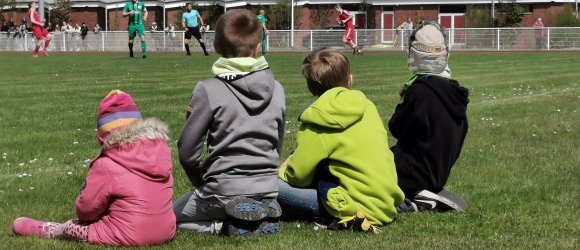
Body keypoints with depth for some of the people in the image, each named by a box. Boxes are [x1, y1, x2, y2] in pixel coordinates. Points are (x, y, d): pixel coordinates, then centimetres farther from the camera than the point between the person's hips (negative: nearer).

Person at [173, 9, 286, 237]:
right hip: (268, 190, 5)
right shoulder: (276, 89, 1)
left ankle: (227, 225, -3)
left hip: (223, 191, -5)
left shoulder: (209, 90, -13)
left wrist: (203, 183, 7)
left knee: (171, 216, 22)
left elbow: (187, 151, -10)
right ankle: (261, 218, 6)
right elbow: (277, 145, 10)